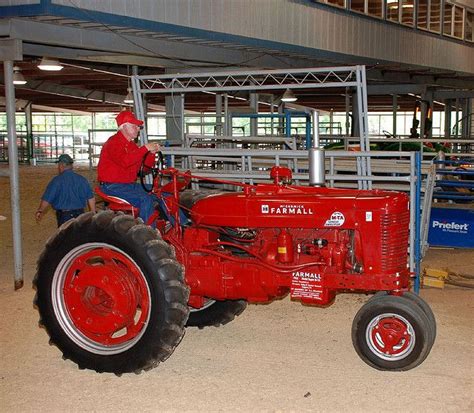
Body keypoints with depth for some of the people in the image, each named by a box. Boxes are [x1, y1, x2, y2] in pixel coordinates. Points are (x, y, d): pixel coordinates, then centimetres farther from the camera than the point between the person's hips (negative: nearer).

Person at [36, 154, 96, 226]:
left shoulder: (57, 180, -9)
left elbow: (46, 200, -5)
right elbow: (91, 199, 5)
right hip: (80, 215, 4)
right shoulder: (82, 179, 3)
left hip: (64, 216, -4)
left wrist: (40, 211, 13)